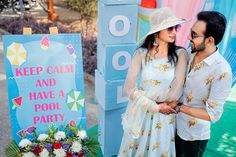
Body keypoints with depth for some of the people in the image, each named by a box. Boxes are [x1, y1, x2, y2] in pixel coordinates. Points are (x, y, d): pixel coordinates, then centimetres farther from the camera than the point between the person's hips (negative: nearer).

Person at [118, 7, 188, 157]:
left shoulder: (180, 54, -12)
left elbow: (176, 92, -18)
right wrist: (156, 107, -16)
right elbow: (129, 89, -14)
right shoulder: (141, 53, -11)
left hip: (165, 116, 0)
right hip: (141, 113, 1)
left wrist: (146, 96, -11)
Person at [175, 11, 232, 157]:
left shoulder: (222, 71, -27)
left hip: (195, 135, -5)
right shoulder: (189, 56, -7)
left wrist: (179, 107, -20)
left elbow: (213, 114, -24)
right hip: (176, 125, 6)